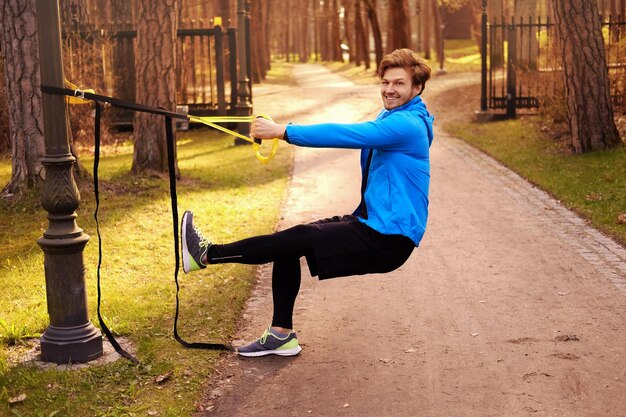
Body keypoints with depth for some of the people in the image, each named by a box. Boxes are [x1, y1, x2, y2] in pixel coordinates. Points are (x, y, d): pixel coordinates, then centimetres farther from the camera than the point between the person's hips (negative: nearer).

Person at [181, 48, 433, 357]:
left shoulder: (407, 124, -18)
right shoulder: (389, 118, 14)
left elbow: (346, 134, -27)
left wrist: (282, 131, -27)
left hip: (388, 239, -10)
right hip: (372, 224, 10)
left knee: (297, 240, -15)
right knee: (289, 241, 6)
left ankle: (208, 254, -3)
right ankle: (281, 335, 12)